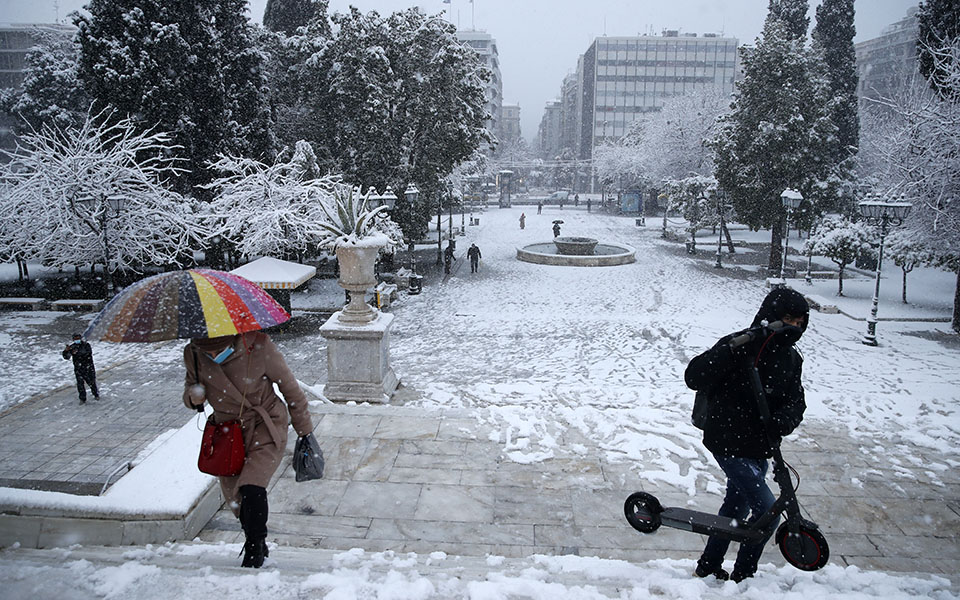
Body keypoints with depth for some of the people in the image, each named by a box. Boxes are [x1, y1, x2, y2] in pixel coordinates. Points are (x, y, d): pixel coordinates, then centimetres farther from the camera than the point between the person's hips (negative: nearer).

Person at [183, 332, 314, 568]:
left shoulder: (258, 346, -23)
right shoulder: (193, 355, -10)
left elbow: (289, 387, -10)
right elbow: (190, 386, 10)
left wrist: (304, 431, -1)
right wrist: (192, 397, -17)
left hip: (265, 427, -5)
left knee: (251, 488, -21)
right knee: (234, 497, 8)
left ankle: (254, 549, 5)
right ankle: (259, 547, 35)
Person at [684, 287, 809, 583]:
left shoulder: (791, 358, 5)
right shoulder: (740, 345, -17)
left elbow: (796, 401, -1)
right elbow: (694, 378, -25)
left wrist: (783, 421, -24)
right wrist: (732, 351, -38)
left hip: (759, 447, 8)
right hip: (729, 443, -8)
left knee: (737, 507, 19)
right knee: (767, 511, -9)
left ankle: (709, 566, 37)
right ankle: (742, 577, 13)